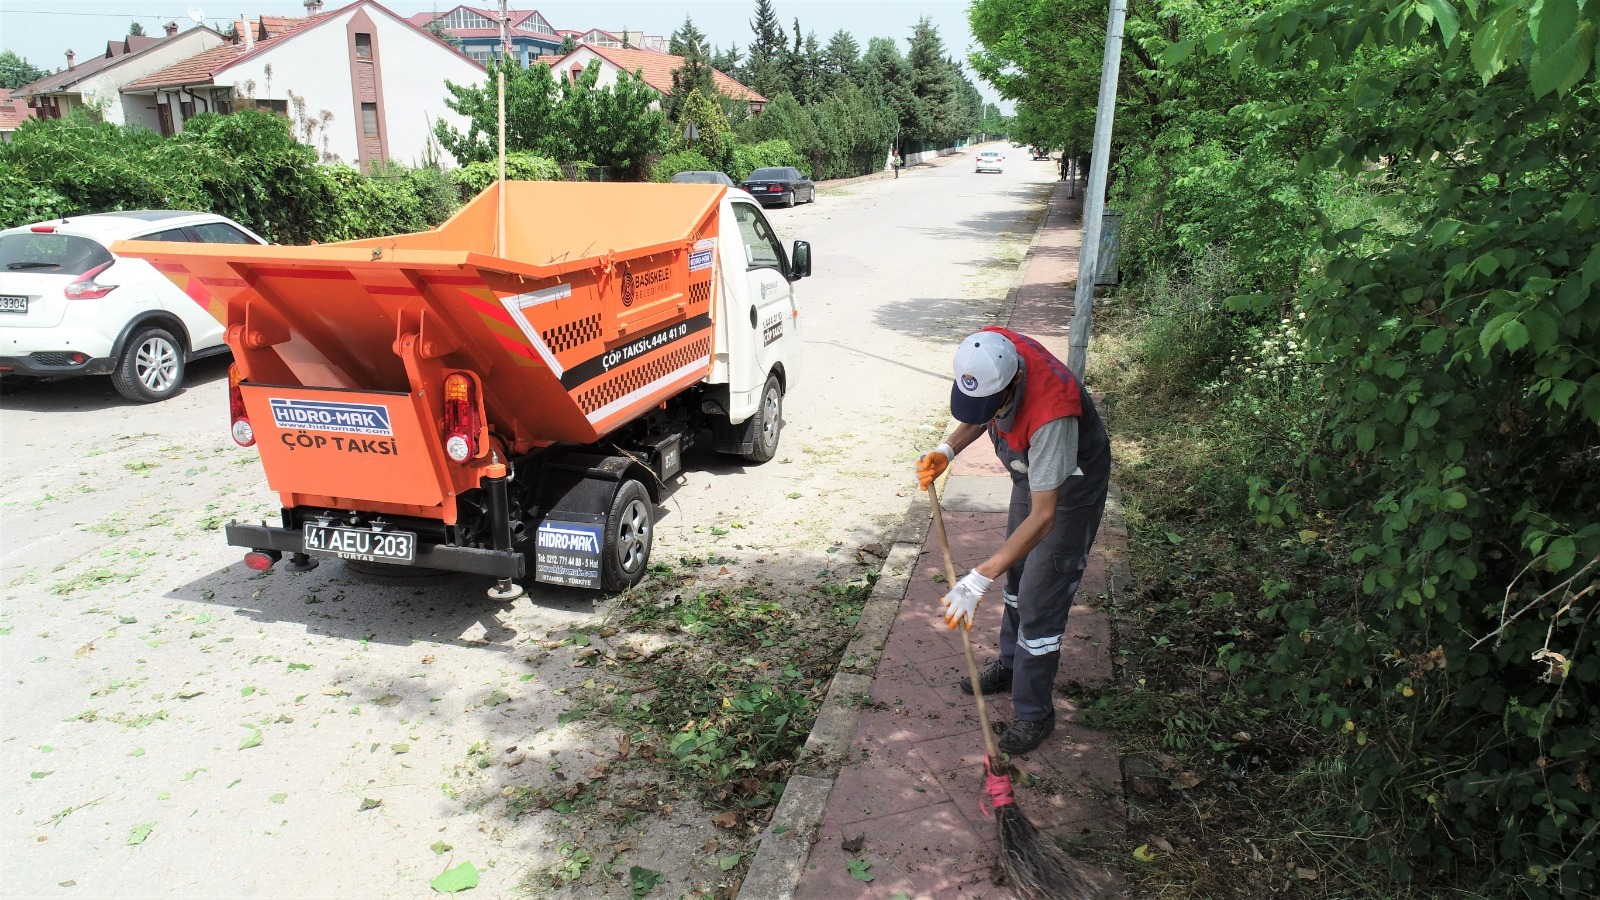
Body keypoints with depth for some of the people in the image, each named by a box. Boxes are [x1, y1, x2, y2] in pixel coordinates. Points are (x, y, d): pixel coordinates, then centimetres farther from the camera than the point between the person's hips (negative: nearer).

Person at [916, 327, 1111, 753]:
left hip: (1070, 485, -8)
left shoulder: (1051, 412, -43)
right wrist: (948, 449, -16)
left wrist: (979, 580, -42)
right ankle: (1011, 666, 43)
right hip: (1032, 470, 8)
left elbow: (1044, 516, -39)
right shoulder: (987, 351, -23)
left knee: (1039, 602, -4)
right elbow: (979, 414, 1)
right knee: (1017, 572, 22)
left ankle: (1034, 713, 14)